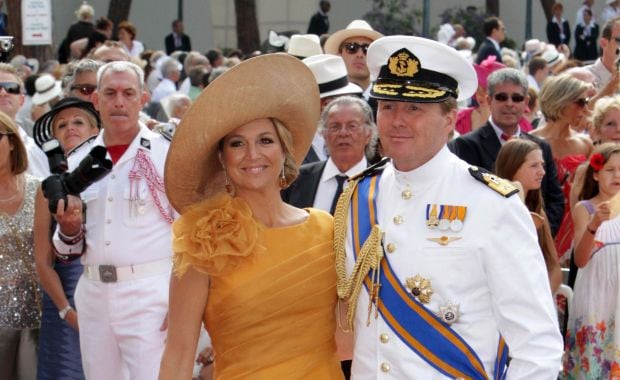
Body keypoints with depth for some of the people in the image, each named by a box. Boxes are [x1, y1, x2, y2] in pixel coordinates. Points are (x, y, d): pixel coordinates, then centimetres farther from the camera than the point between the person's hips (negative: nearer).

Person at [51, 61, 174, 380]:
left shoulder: (168, 154, -4)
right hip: (93, 294, 5)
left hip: (150, 293, -5)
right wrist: (69, 227, -7)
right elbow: (67, 252, 15)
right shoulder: (78, 160, 10)